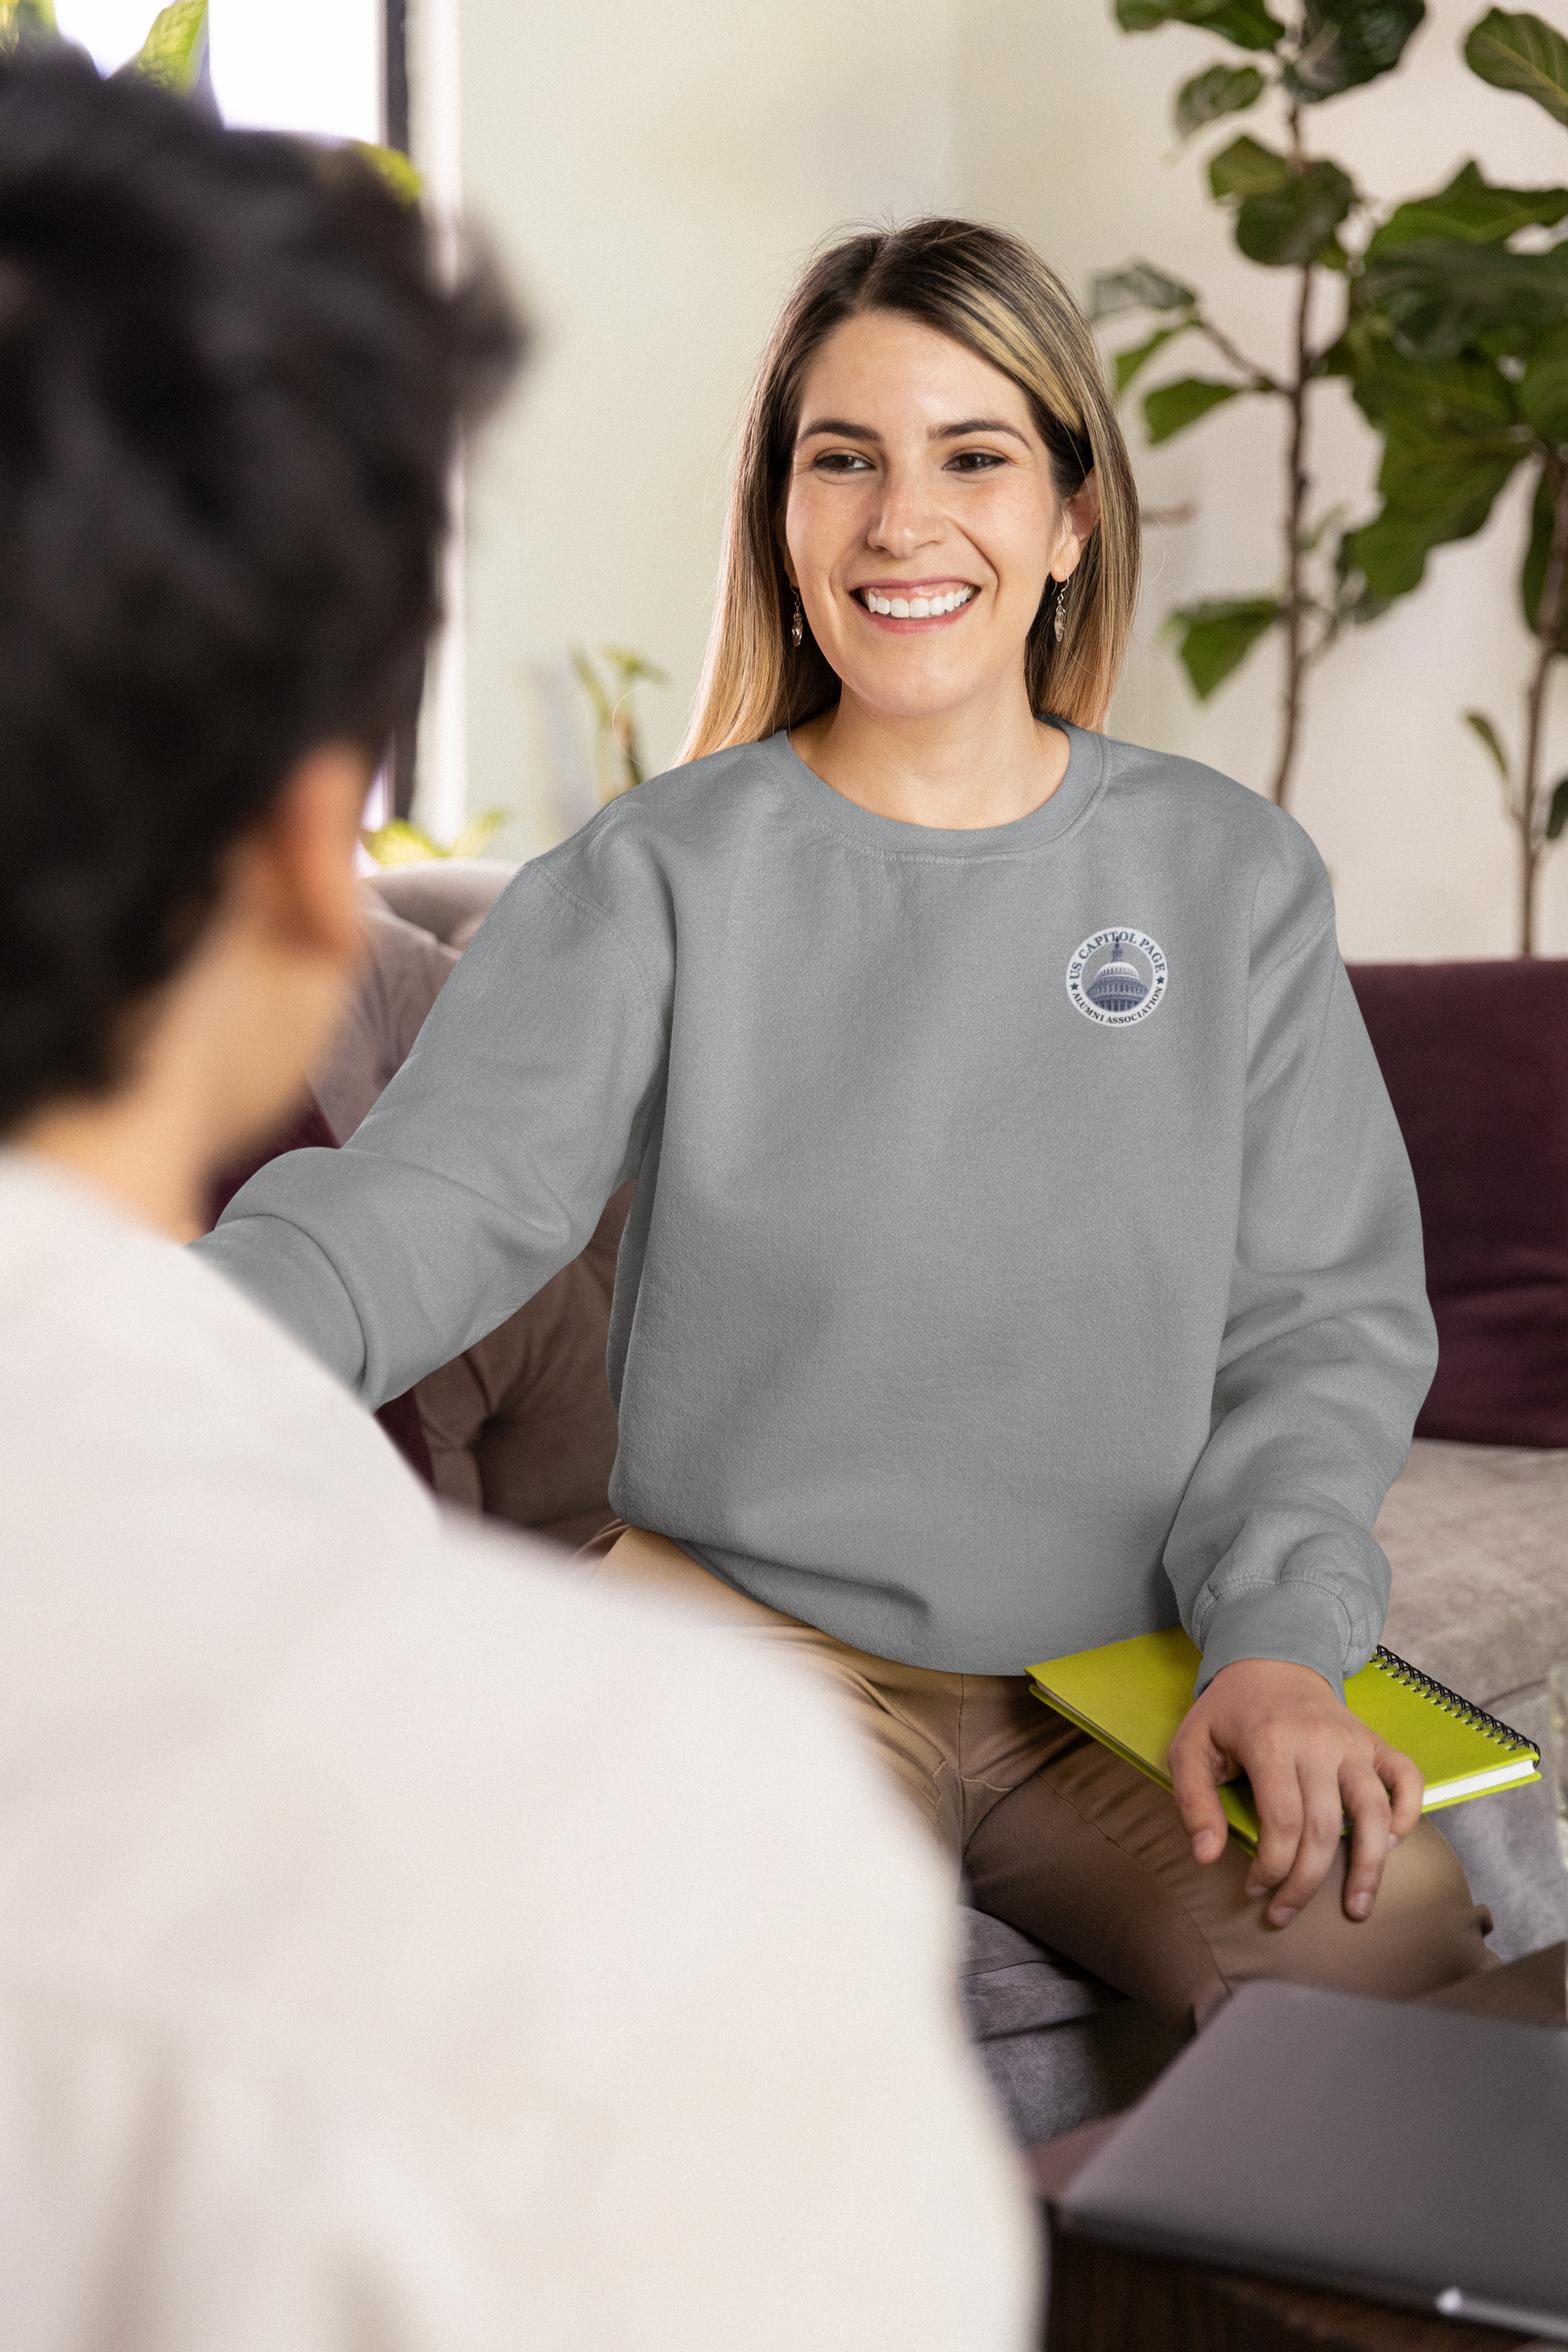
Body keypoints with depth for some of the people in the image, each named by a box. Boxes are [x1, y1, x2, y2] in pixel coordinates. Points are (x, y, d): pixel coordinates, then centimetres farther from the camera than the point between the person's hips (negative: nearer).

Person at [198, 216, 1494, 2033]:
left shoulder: (1229, 875, 6)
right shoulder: (663, 876, -1)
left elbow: (1327, 1312, 4)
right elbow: (444, 1186, -15)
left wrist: (1280, 1641, -12)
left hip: (1131, 1657, 3)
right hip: (756, 1642, -2)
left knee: (1410, 1980, -21)